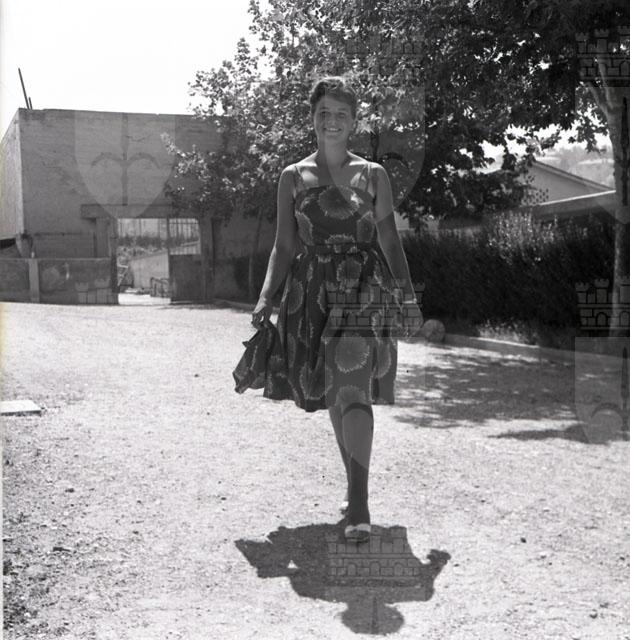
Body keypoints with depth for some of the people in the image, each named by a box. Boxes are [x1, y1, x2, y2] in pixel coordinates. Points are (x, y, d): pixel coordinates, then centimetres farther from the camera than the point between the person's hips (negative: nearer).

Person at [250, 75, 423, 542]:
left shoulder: (373, 175, 8)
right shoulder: (293, 177, 10)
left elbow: (390, 242, 8)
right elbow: (284, 247, 8)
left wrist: (408, 296, 0)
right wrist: (266, 298, -3)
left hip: (364, 289, -2)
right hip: (313, 290, 2)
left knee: (352, 390, -15)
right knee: (332, 392, 10)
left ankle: (358, 504, -15)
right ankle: (356, 484, 28)